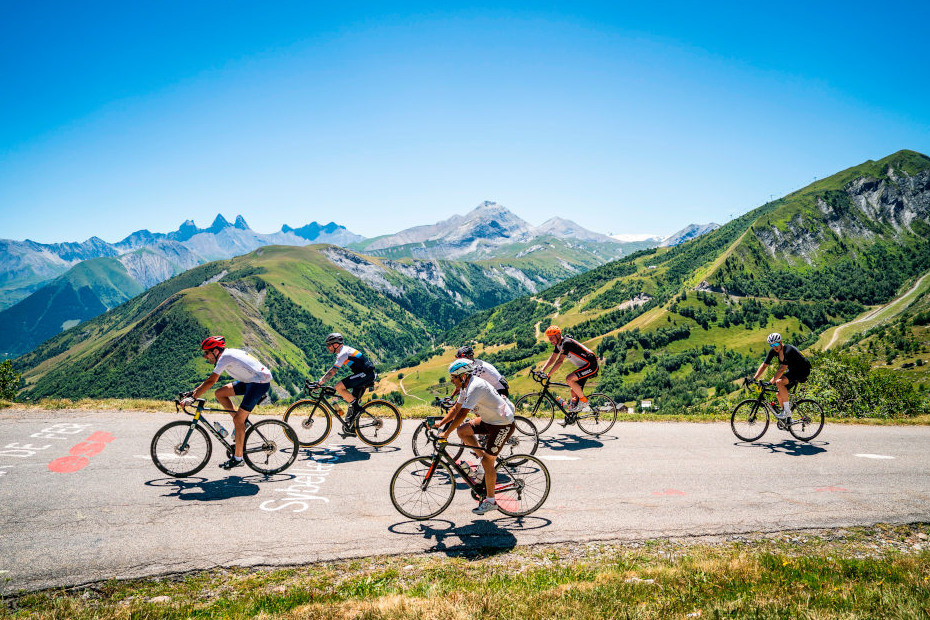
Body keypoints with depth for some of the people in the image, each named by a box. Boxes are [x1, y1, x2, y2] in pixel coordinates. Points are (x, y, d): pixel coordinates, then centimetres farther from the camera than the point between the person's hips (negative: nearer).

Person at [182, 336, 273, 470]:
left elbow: (210, 382, -20)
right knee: (219, 393, 6)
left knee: (238, 420, -10)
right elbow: (212, 379, 18)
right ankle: (242, 422, 12)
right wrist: (192, 392, 14)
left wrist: (192, 398, -18)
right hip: (250, 380, 10)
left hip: (261, 382, -10)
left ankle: (238, 458, -3)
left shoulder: (225, 357, -16)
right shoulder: (227, 355, 12)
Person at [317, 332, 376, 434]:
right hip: (365, 375, 10)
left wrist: (319, 383, -18)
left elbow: (333, 371, -19)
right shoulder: (344, 350, 17)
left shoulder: (343, 353, -14)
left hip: (365, 373, -10)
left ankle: (355, 406, -9)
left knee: (339, 387, -18)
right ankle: (349, 427, 15)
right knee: (352, 401, 12)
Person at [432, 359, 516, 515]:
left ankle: (490, 501, 7)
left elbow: (462, 414, -29)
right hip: (490, 420, 10)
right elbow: (456, 408, 14)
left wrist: (446, 433, -24)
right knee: (462, 431, 0)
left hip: (503, 425, -9)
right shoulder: (466, 386, 4)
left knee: (487, 462, -7)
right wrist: (440, 423, 6)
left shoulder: (475, 387, -26)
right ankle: (486, 457, 14)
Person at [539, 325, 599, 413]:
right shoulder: (558, 344, 6)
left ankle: (583, 401, -10)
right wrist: (541, 371, 1)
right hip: (584, 366, 10)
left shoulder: (567, 343, -23)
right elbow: (552, 359, 12)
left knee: (569, 379, -23)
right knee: (574, 392, 8)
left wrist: (548, 375, -29)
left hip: (591, 365, -10)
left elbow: (560, 361, -29)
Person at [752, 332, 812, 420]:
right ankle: (788, 418, 16)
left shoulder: (788, 351, -31)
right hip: (792, 370, 8)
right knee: (779, 394, 0)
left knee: (779, 382, -28)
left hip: (803, 371, -8)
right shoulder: (773, 351, -8)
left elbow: (782, 369, -37)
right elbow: (764, 365, -6)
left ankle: (787, 411, -19)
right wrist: (754, 379, -14)